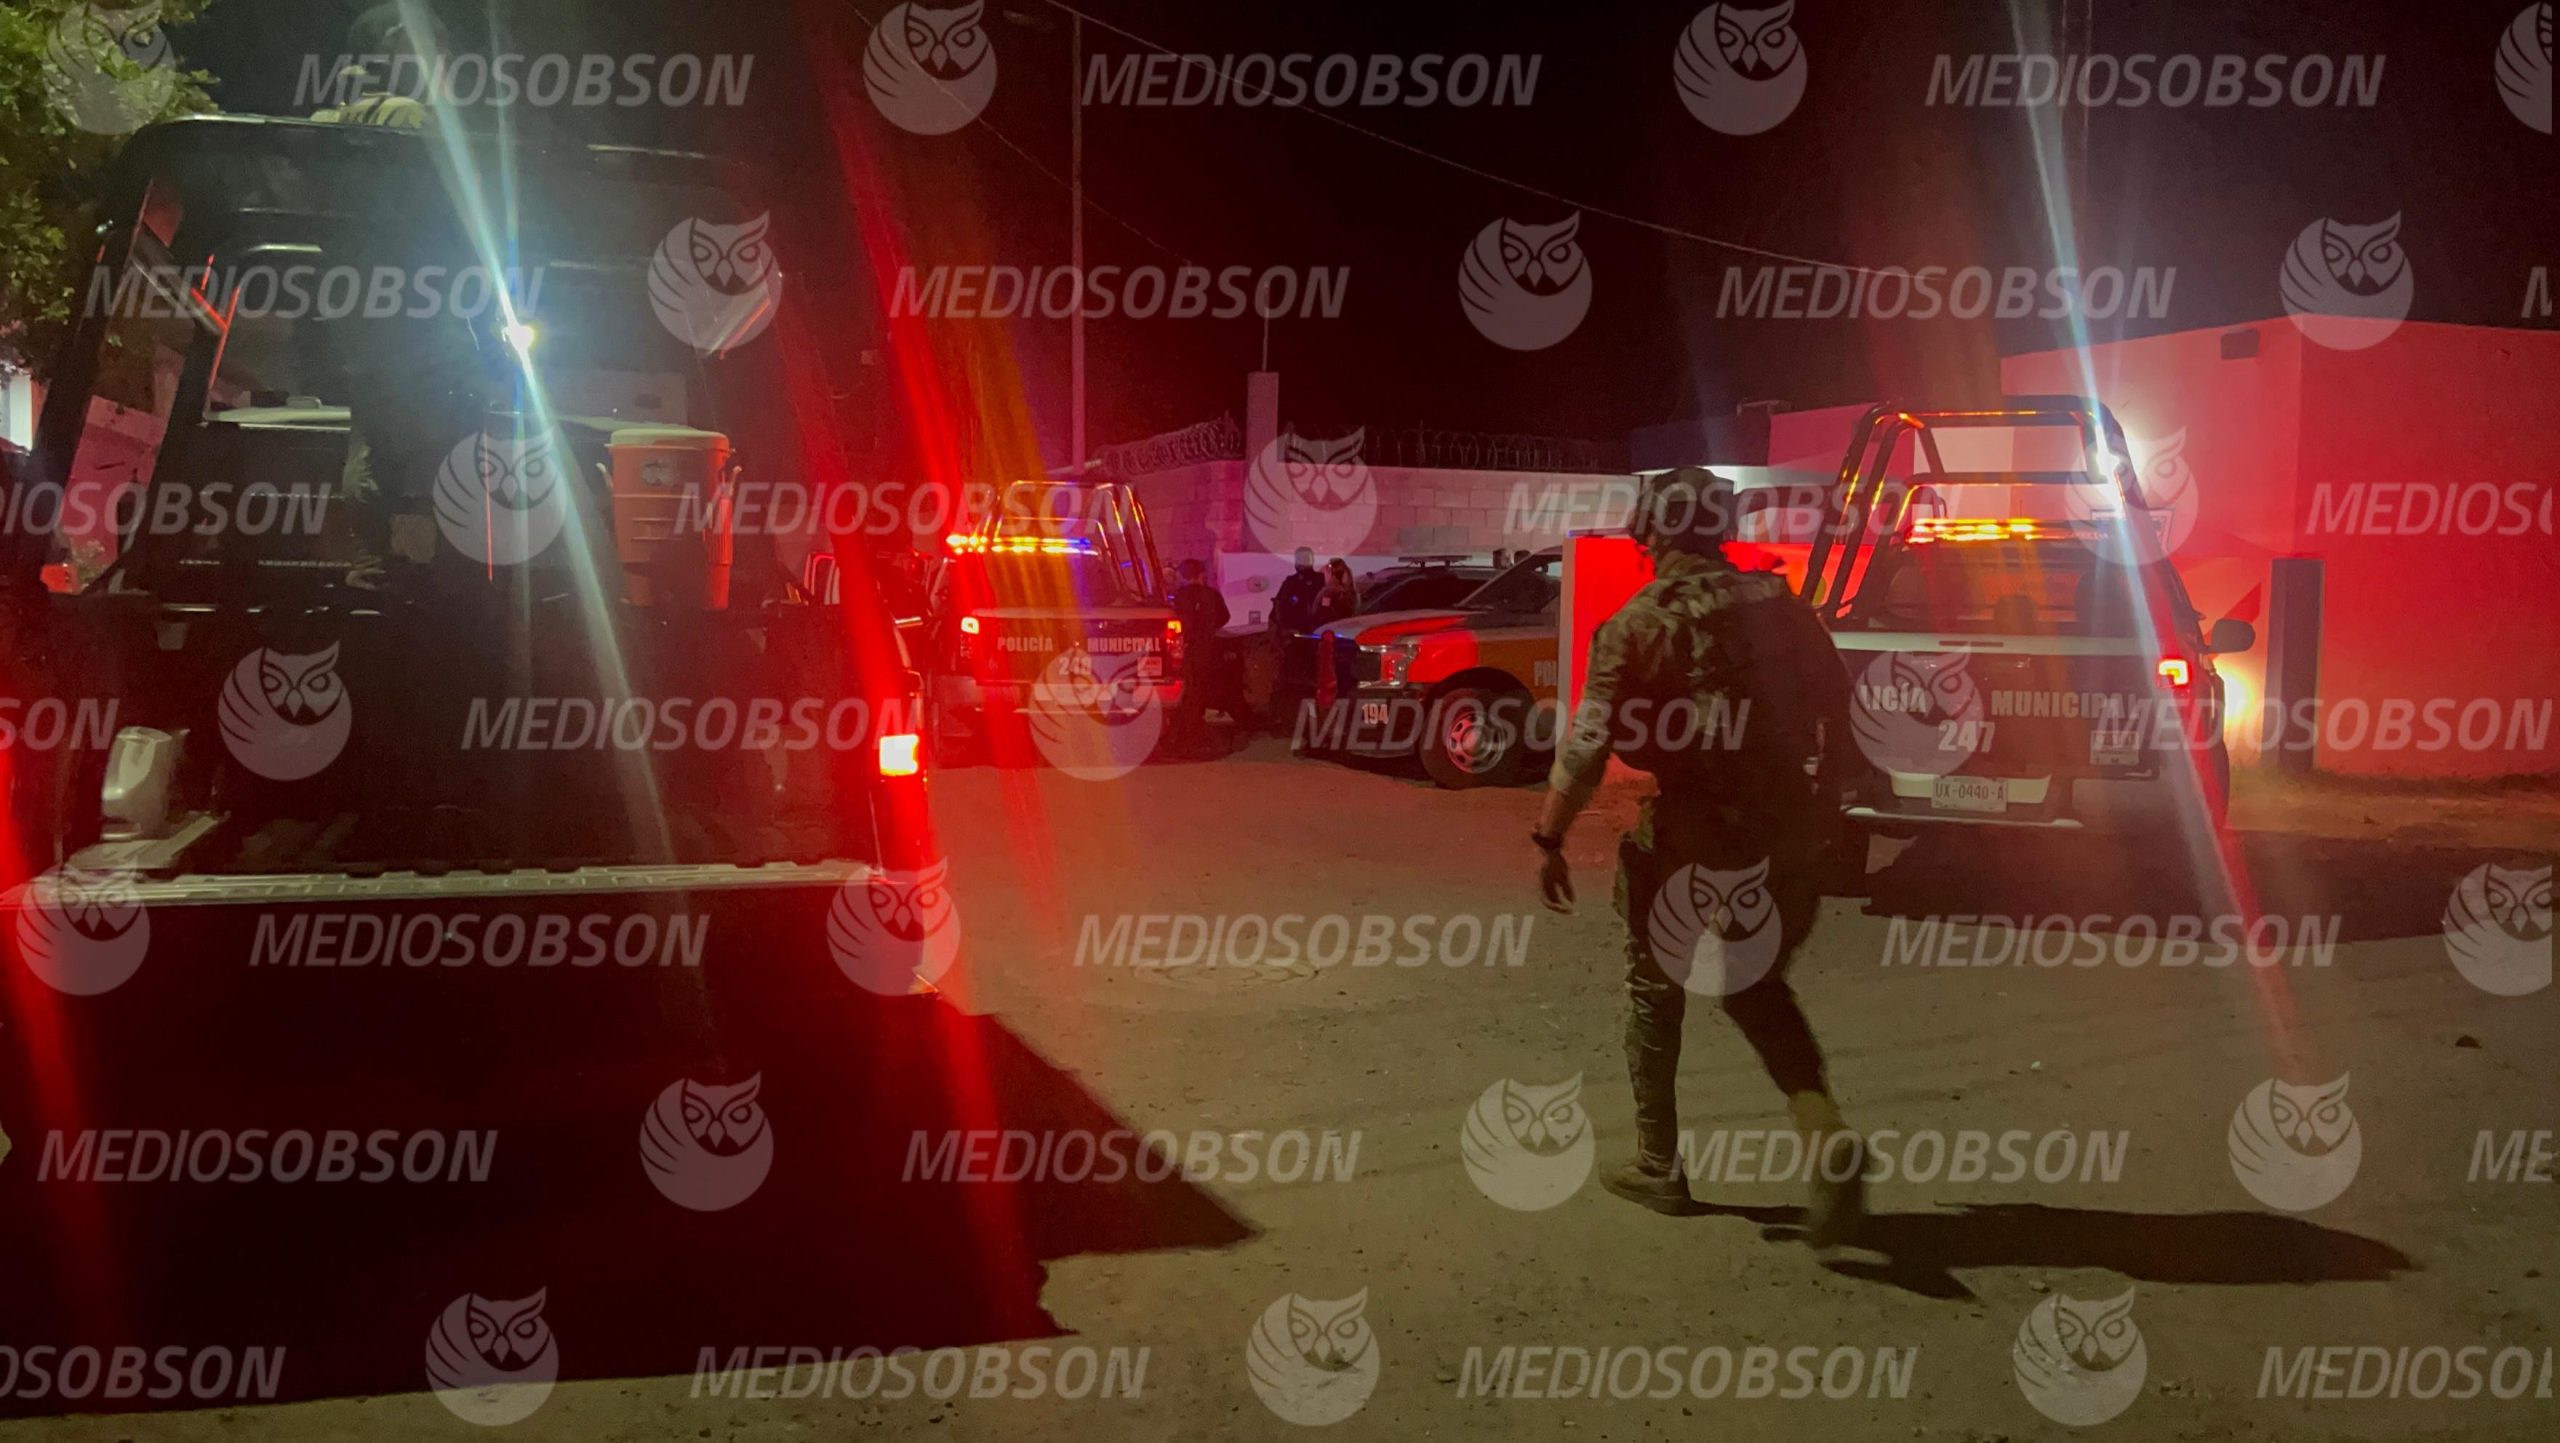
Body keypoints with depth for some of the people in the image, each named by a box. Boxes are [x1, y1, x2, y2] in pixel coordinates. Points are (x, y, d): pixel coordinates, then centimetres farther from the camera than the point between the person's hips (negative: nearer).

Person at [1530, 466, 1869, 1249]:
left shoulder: (1638, 625, -9)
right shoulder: (1782, 607, 4)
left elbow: (1588, 746, -15)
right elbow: (1840, 715, 7)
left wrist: (1549, 839, -7)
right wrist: (1821, 806, 18)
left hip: (1683, 840, -4)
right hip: (1785, 835, 4)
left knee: (1656, 994, 16)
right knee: (1757, 987, 22)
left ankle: (1659, 1168, 23)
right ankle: (1827, 1136, 1)